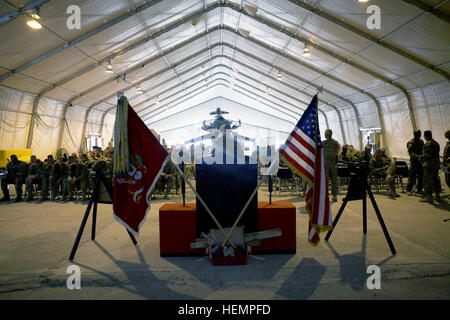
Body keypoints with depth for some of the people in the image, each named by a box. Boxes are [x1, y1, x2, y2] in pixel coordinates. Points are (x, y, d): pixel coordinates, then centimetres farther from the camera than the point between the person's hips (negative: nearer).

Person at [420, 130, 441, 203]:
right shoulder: (436, 143, 17)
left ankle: (429, 197, -8)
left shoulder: (428, 144, -13)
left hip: (429, 164, -9)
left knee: (428, 181, -7)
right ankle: (437, 196, 20)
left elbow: (428, 154, -20)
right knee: (435, 180, 15)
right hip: (436, 164, 10)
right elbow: (436, 154, 18)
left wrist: (421, 157, -4)